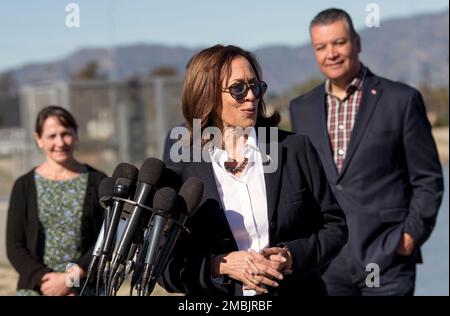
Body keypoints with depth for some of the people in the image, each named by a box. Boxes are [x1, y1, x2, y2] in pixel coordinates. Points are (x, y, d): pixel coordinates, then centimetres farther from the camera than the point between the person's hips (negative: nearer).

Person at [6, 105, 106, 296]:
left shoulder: (98, 181, 5)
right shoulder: (24, 186, 8)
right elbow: (14, 247, 4)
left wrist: (71, 279, -11)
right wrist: (43, 279, -11)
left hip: (88, 289, 0)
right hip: (34, 289, 1)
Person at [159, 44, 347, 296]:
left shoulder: (296, 149, 2)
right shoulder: (179, 171, -3)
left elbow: (334, 227, 5)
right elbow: (168, 267, -1)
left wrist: (291, 256, -11)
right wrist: (222, 265, -17)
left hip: (297, 289, -1)